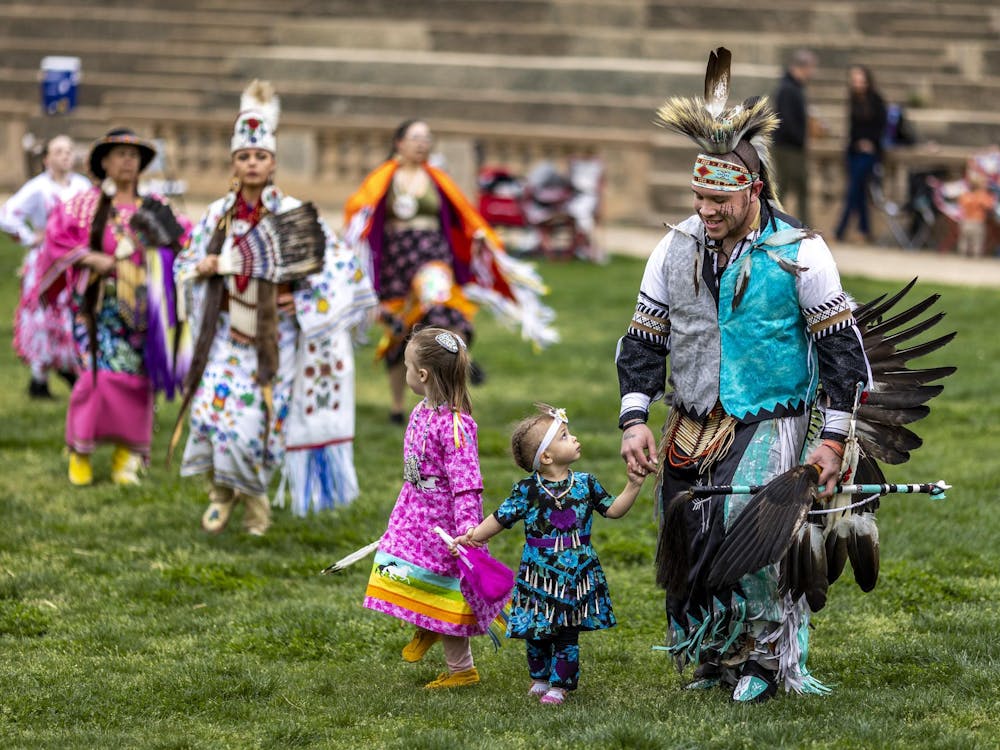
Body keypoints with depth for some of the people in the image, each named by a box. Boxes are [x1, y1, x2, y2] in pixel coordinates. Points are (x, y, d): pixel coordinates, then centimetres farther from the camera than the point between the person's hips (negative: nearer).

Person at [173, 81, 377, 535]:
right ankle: (222, 491, 15)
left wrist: (301, 300, -16)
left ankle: (253, 495, 27)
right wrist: (202, 268, -6)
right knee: (213, 409, -11)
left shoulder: (293, 213, -7)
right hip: (227, 332, 2)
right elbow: (185, 264, 16)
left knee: (263, 421, -1)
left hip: (274, 338, -2)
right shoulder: (219, 215, 4)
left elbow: (339, 265, -7)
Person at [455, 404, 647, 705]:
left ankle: (559, 685, 13)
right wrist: (473, 536, -2)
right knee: (537, 631, 7)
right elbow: (501, 518, 0)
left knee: (567, 633, 2)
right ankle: (540, 678, 29)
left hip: (577, 575, 1)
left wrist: (633, 486, -3)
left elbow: (613, 509, 8)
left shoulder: (585, 483, 0)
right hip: (539, 576, -1)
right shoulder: (527, 489, -8)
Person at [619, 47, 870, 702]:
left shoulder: (799, 253, -9)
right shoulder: (677, 248, 3)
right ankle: (713, 656, 24)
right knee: (689, 544, 6)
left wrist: (833, 438, -7)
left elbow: (840, 346, -4)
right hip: (691, 436, 5)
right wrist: (635, 420, -1)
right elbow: (644, 340, 9)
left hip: (767, 428, -5)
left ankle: (764, 660, 1)